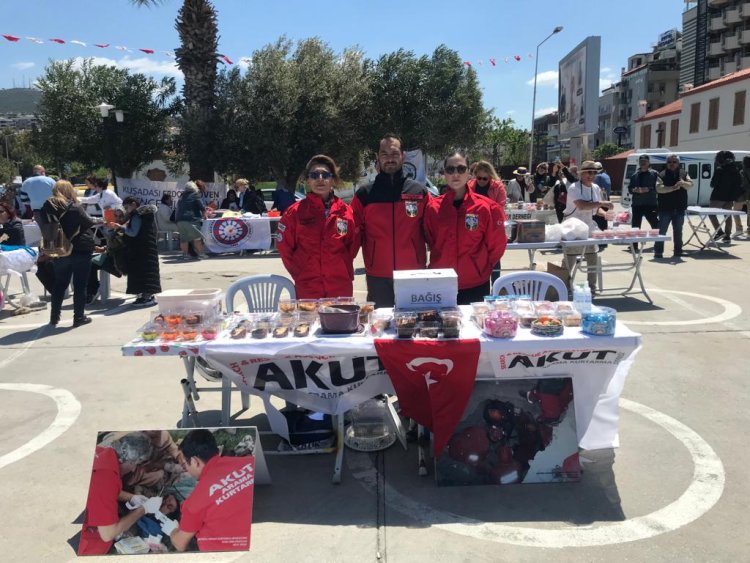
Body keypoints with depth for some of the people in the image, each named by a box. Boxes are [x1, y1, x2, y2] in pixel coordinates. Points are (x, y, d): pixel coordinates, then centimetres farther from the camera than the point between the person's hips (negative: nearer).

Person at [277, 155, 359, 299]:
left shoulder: (345, 211, 3)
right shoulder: (295, 212, -2)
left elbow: (353, 244, 11)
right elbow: (284, 246, 4)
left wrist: (345, 272, 3)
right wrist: (299, 274, -1)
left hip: (341, 288, 2)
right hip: (307, 289, -1)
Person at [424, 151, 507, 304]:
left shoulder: (486, 207, -6)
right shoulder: (433, 207, 0)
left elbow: (496, 245, 3)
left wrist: (480, 267, 7)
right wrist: (441, 265, 8)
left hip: (475, 286, -1)